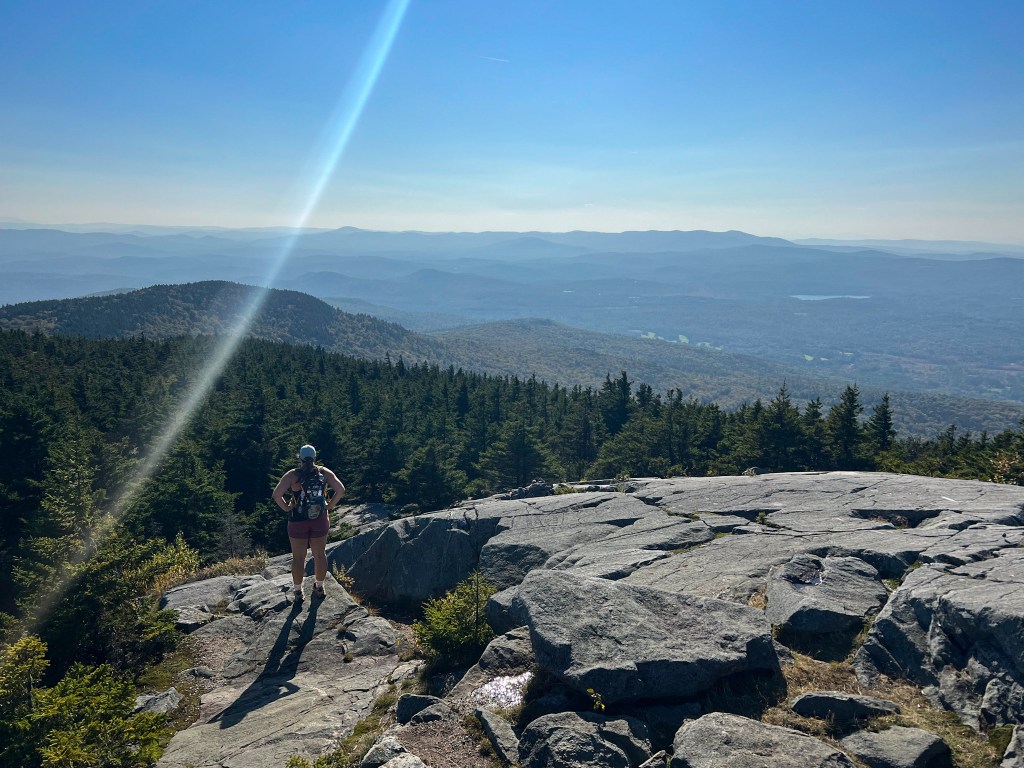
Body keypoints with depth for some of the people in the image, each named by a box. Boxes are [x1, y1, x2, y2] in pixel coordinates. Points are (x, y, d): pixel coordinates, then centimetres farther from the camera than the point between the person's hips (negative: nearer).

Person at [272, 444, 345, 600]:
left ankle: (298, 591, 24)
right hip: (320, 520, 2)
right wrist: (330, 505, 0)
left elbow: (277, 495, -19)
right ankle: (319, 587, 31)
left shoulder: (292, 475, -11)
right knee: (320, 554, 17)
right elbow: (340, 490, -10)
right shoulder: (324, 472, -5)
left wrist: (286, 508, -5)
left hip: (298, 521, -2)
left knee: (298, 557, 12)